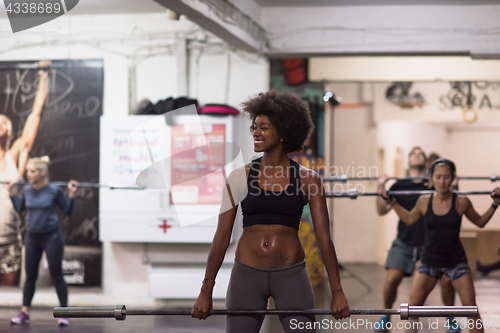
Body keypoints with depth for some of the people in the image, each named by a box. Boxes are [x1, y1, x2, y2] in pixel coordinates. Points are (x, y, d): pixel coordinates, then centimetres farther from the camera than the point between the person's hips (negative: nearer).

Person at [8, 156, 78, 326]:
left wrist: (71, 194, -15)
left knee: (56, 275, -2)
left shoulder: (54, 190, -12)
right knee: (30, 276, 9)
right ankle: (24, 312, 18)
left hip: (51, 236, -4)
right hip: (32, 236, 4)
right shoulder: (27, 190, 0)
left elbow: (67, 211, -5)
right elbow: (19, 208, 16)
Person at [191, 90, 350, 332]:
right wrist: (206, 290, 2)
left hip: (292, 275, -1)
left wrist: (337, 291, -5)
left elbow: (324, 238, -1)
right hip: (246, 275, 1)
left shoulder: (307, 180, 0)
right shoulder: (239, 178, 2)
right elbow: (222, 237, 3)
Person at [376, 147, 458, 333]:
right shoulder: (399, 185, 5)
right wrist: (381, 188, -11)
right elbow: (381, 211, -1)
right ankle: (385, 318, 11)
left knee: (446, 280, -13)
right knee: (391, 280, -14)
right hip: (404, 242, 0)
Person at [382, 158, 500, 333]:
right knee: (413, 306, -1)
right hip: (429, 261, 1)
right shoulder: (424, 201, -6)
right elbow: (409, 219, 13)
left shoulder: (461, 202, -10)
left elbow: (480, 222, 7)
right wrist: (390, 201, 10)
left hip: (456, 261, -1)